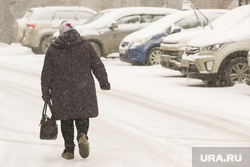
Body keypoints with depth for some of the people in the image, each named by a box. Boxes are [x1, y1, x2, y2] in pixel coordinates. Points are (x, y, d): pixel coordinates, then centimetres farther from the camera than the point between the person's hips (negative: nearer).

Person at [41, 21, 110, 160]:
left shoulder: (53, 49, 1)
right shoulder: (85, 45, -1)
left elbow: (46, 74, 3)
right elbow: (97, 65, 2)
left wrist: (46, 93, 10)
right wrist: (104, 82, 13)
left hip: (62, 92, 0)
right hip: (83, 90, 0)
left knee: (66, 119, 9)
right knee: (83, 114, 13)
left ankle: (69, 149, 8)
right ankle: (82, 135, -15)